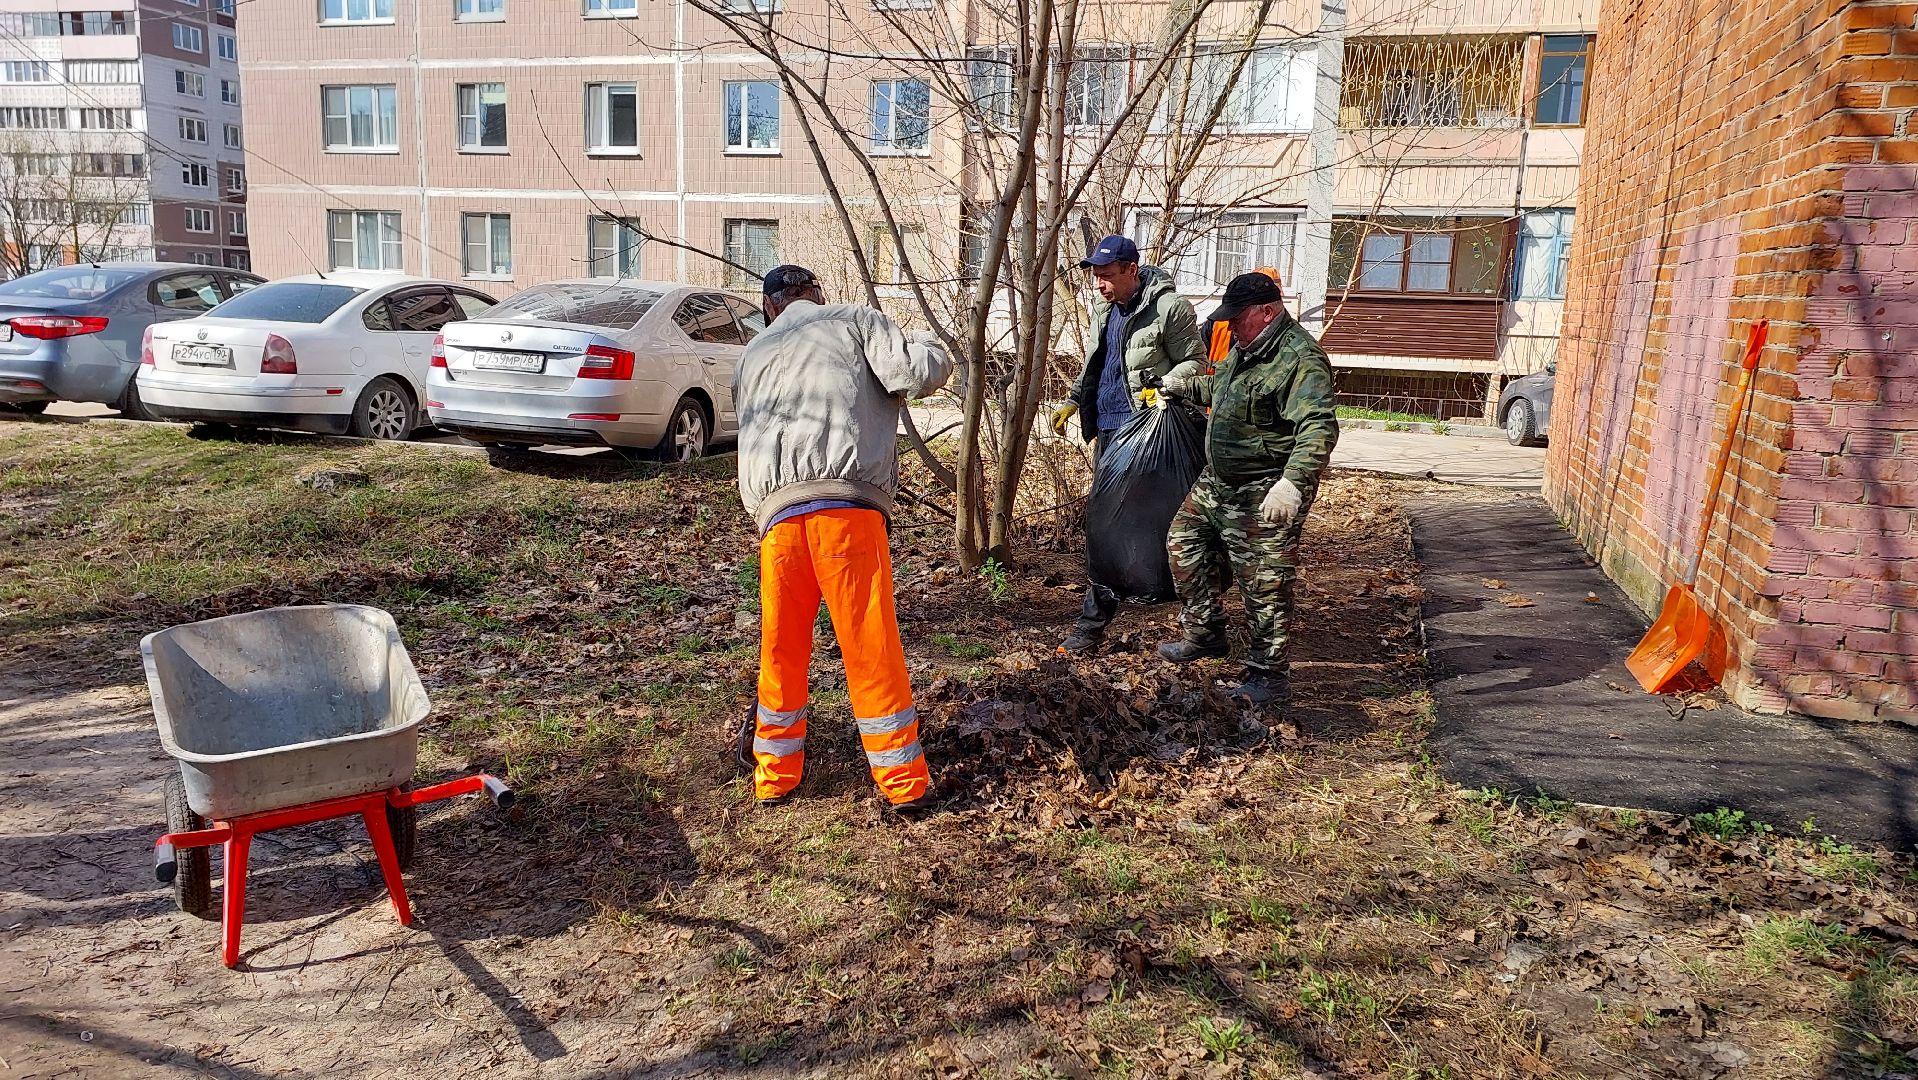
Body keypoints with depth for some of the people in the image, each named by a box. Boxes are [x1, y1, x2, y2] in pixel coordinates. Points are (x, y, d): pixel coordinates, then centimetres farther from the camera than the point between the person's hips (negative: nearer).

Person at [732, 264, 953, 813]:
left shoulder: (753, 355, 29)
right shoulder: (855, 319, 16)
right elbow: (912, 375, 1)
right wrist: (934, 353, 22)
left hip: (776, 511, 4)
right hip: (848, 502, -4)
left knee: (781, 647, 16)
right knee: (872, 646, 3)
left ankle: (774, 775, 27)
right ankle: (904, 782, 12)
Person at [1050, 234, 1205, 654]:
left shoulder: (1169, 308, -11)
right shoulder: (1103, 309, 13)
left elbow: (1194, 364, -5)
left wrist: (1163, 389, -21)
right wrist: (1073, 402, 19)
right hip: (1107, 426, 8)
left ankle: (1094, 620, -5)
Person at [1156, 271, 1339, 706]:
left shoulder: (1300, 358, -21)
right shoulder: (1245, 349, 11)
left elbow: (1320, 427, -31)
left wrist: (1292, 482, -40)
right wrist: (1184, 386, 22)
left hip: (1265, 496, -10)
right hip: (1219, 481, 10)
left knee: (1264, 585, -3)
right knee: (1184, 542, 17)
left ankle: (1269, 676, 10)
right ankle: (1204, 634, 31)